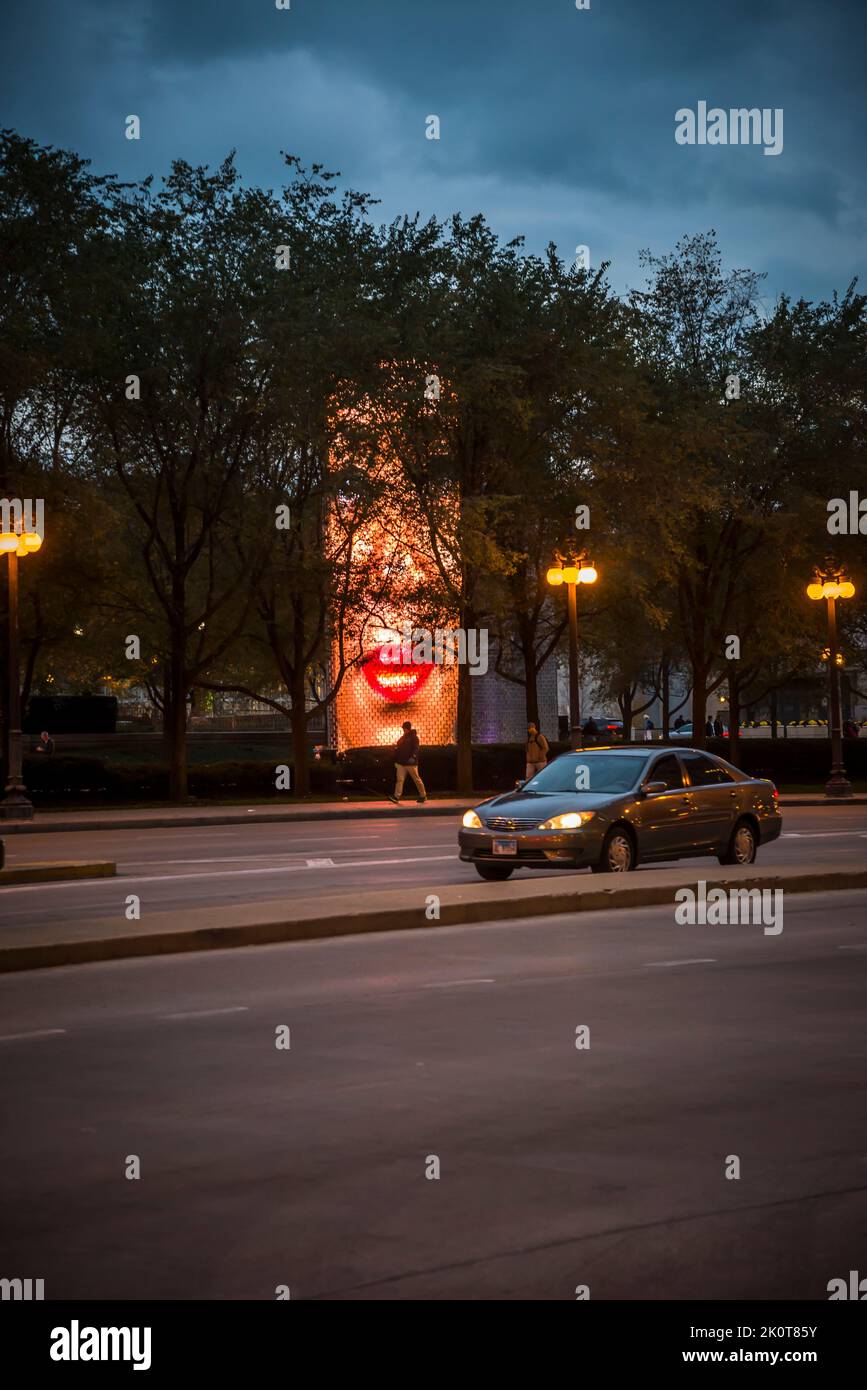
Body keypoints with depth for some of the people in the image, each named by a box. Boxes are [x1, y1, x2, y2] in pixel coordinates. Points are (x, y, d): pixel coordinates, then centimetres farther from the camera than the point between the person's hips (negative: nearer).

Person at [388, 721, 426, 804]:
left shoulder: (414, 737, -6)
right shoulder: (402, 738, 15)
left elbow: (416, 748, -16)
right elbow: (397, 749, 21)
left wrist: (413, 757, -31)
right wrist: (396, 761, 19)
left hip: (411, 763, -6)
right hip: (401, 763, 6)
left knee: (417, 780, 3)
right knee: (399, 780, -4)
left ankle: (423, 796, 15)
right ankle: (396, 797, -9)